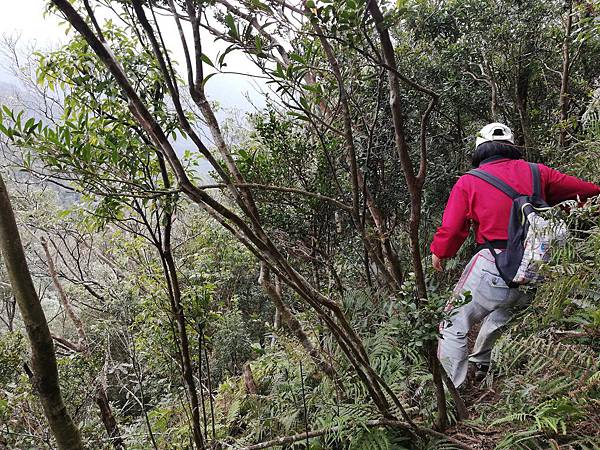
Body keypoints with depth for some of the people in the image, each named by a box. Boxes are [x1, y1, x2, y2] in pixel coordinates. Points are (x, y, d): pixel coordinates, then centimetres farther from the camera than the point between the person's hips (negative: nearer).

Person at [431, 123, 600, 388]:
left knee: (454, 326, 8)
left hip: (492, 270, -5)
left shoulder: (468, 182, -1)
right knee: (499, 316, 32)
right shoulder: (536, 173, 9)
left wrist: (438, 253, 14)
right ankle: (481, 365, 48)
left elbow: (451, 230, -4)